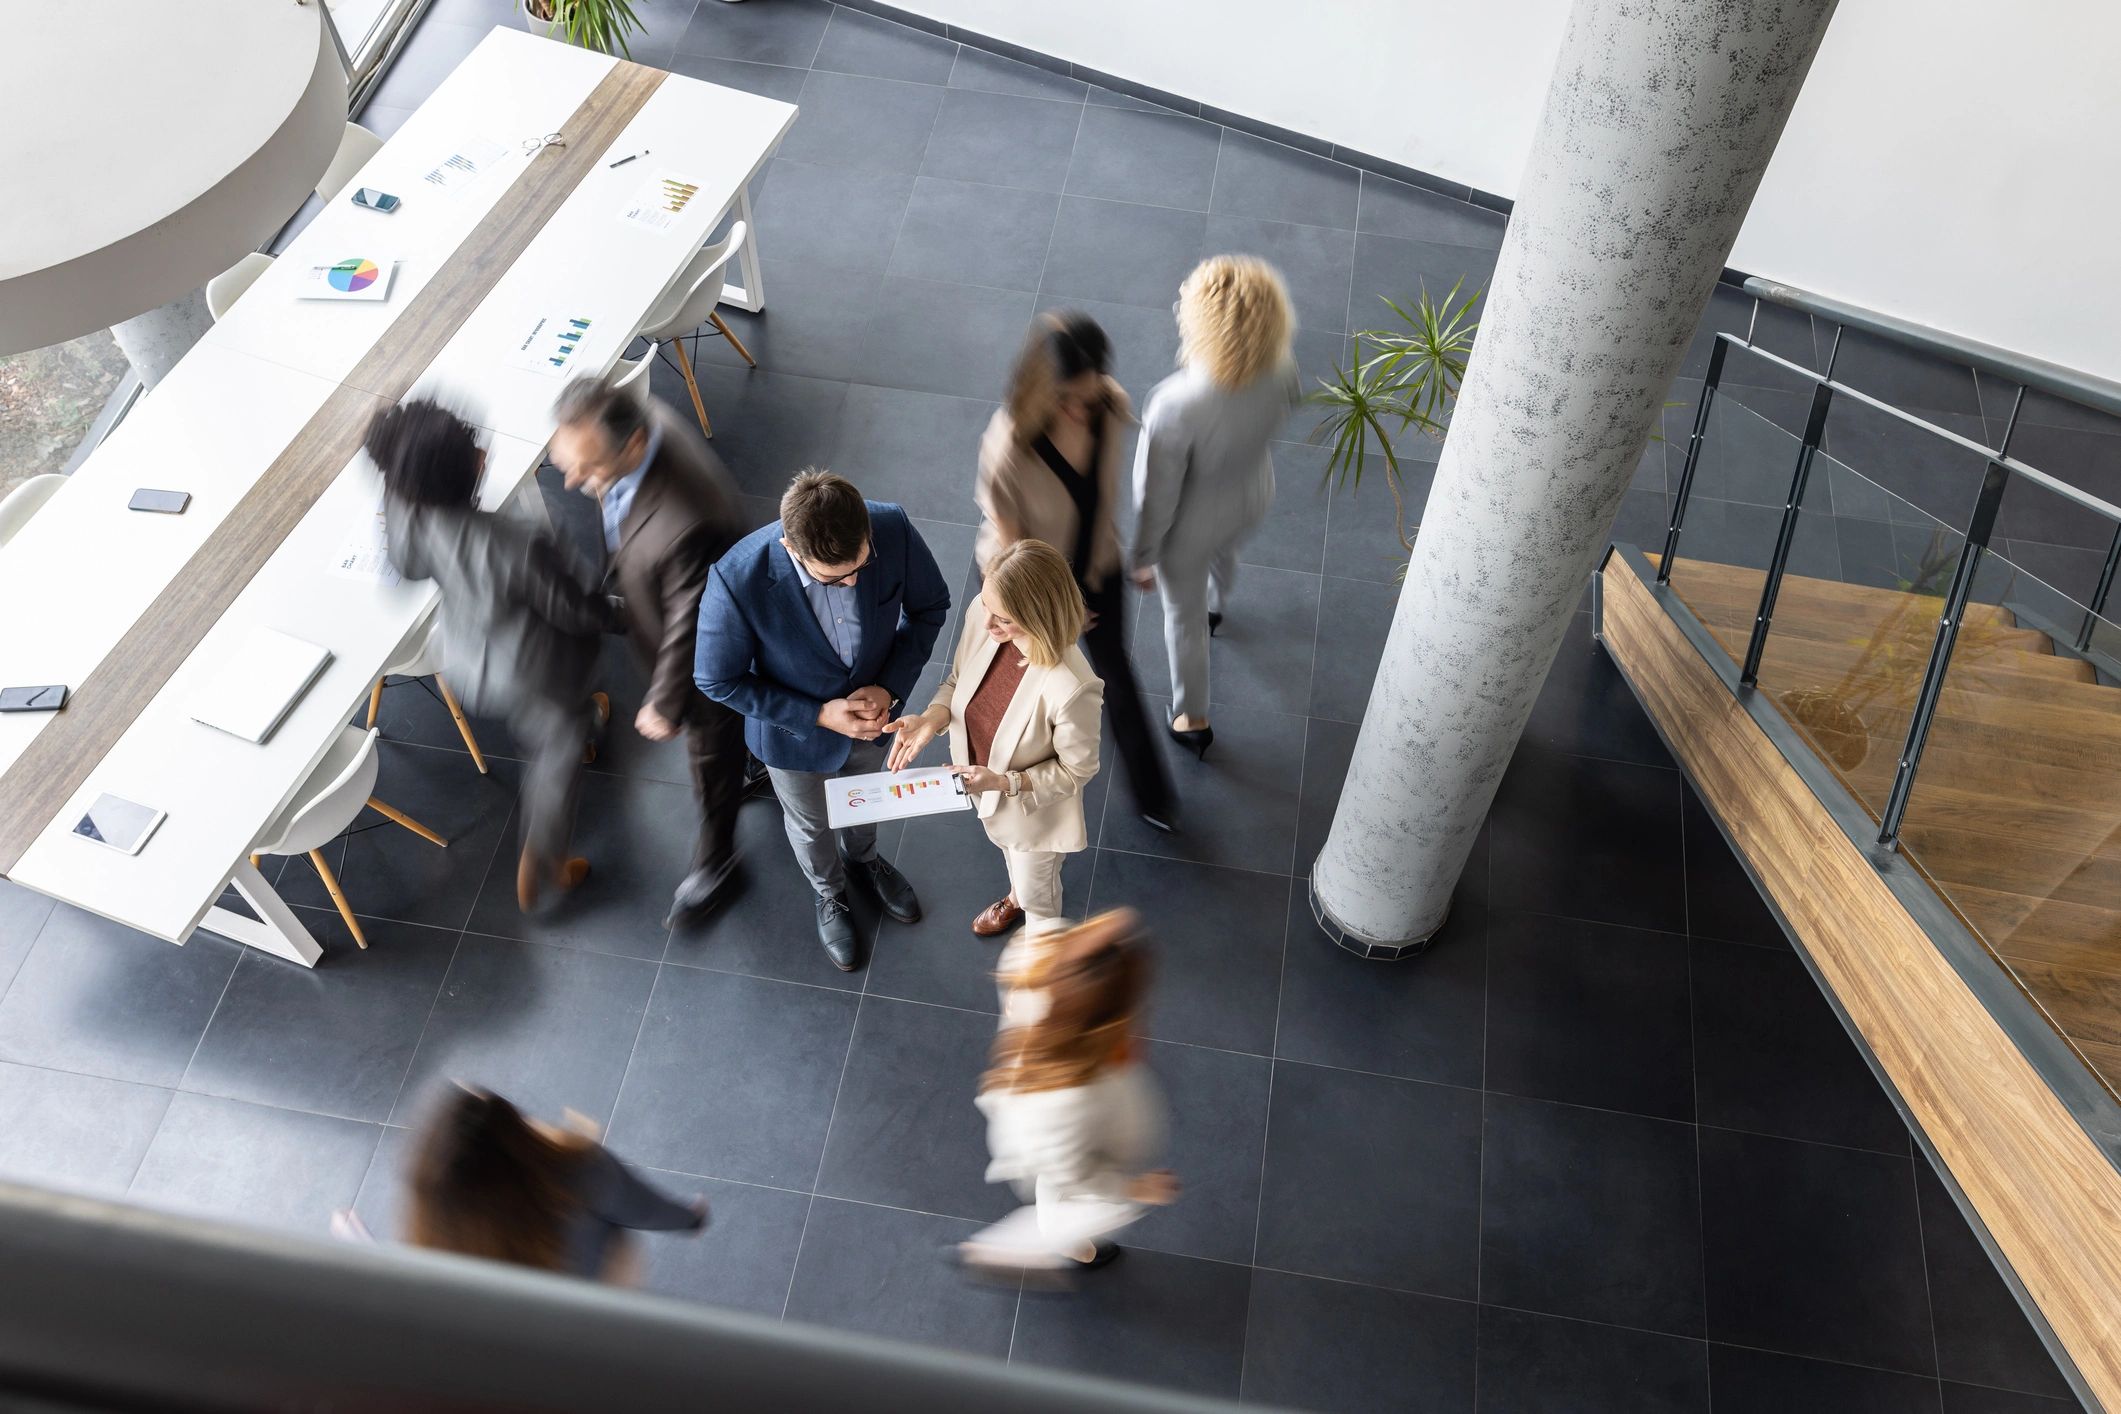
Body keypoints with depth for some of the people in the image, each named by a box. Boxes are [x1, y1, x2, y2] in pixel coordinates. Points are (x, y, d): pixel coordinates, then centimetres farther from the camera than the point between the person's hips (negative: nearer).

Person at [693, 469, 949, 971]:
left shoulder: (893, 529, -33)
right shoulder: (738, 581, -40)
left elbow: (931, 605, -12)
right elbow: (717, 681, -23)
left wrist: (891, 685, -23)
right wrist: (820, 716, -26)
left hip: (872, 711, 3)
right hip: (795, 731, -2)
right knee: (809, 825, 28)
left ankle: (863, 857, 68)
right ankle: (829, 893, 62)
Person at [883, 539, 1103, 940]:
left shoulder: (1071, 689, -43)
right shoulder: (983, 616, -27)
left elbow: (1077, 771, -24)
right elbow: (958, 678, -6)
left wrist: (1004, 783, -33)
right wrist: (932, 718, -25)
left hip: (1034, 807, -5)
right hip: (980, 782, 6)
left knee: (1037, 892, 27)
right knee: (1006, 847, 39)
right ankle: (1016, 897, 74)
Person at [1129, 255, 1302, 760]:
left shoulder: (1176, 406, -43)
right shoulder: (1280, 369, -27)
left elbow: (1156, 496, -27)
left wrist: (1143, 556, -10)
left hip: (1192, 523, -5)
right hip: (1253, 497, 5)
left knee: (1184, 617, 24)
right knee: (1222, 550, 40)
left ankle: (1193, 721, 46)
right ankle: (1215, 606, 76)